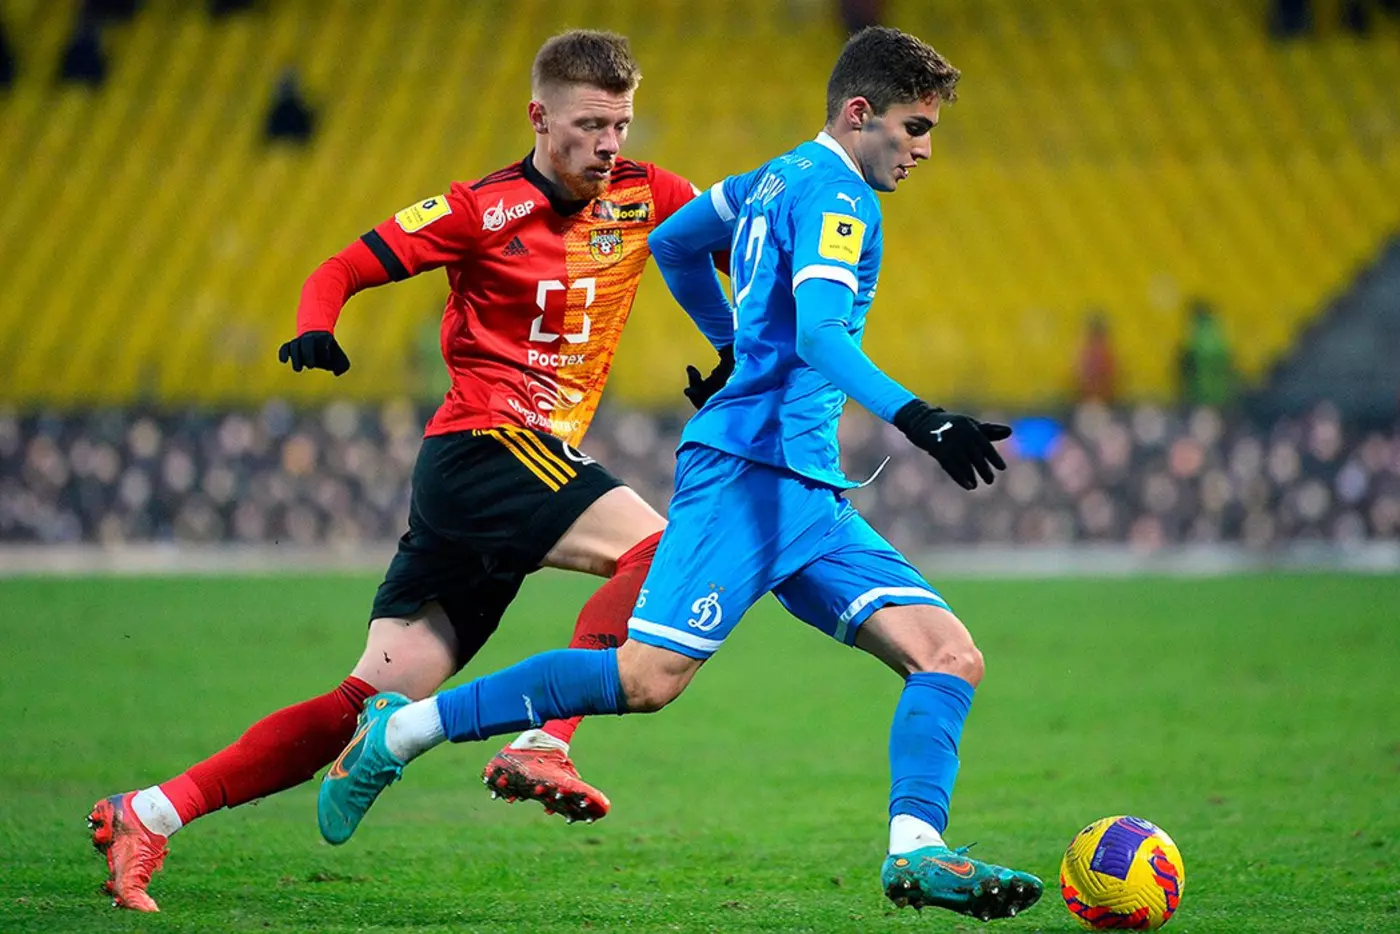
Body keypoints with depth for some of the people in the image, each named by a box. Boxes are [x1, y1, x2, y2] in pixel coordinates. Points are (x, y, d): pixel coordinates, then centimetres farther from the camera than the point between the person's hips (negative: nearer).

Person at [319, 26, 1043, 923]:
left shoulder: (777, 179, 22)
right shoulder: (834, 194, -7)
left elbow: (674, 240, 36)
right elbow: (821, 332, -23)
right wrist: (915, 418, -34)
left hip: (807, 495, 10)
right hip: (747, 468, -10)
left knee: (951, 656, -4)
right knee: (647, 676, -17)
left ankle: (916, 851, -19)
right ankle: (400, 730, -5)